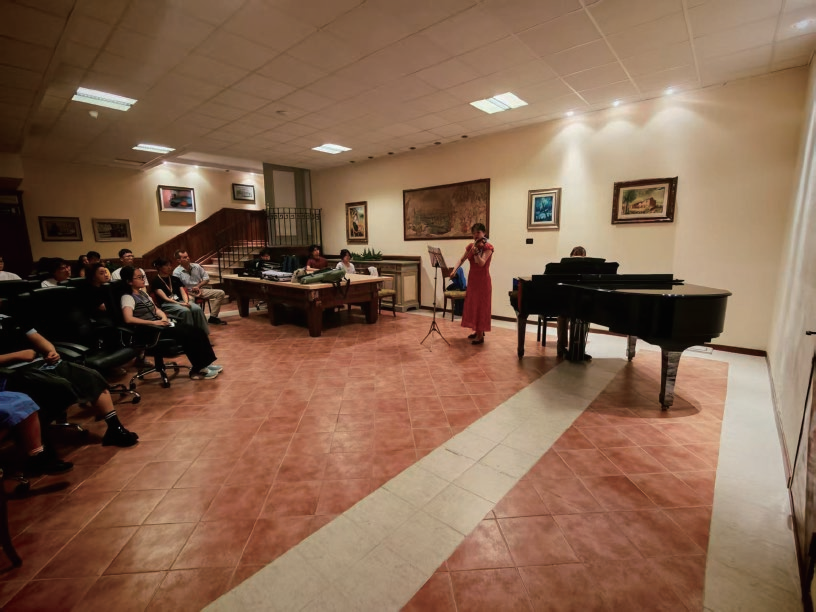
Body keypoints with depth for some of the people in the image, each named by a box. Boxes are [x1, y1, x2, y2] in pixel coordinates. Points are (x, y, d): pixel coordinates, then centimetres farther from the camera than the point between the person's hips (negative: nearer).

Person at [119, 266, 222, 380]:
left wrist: (164, 317, -3)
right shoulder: (127, 297, -11)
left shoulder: (142, 293, 16)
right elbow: (128, 319, -25)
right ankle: (197, 370, -15)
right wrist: (154, 322, -23)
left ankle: (205, 363, -5)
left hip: (159, 325, 8)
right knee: (187, 334, -24)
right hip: (149, 330, -8)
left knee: (196, 332, -8)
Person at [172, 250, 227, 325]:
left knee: (220, 293, -10)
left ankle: (213, 318, -12)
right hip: (187, 293, -5)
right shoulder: (176, 272, -6)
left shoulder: (196, 266, 8)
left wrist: (198, 286, -3)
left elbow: (206, 278, 11)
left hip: (200, 290, 5)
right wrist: (191, 290, -17)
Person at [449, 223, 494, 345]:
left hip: (483, 280, -7)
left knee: (481, 306, -2)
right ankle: (477, 331, 31)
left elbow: (481, 263, -26)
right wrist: (454, 270, -3)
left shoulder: (487, 247, -12)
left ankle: (480, 336, 7)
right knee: (472, 305, 15)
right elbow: (462, 260, 13)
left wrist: (476, 252, -42)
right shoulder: (471, 246, 6)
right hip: (472, 279, 7)